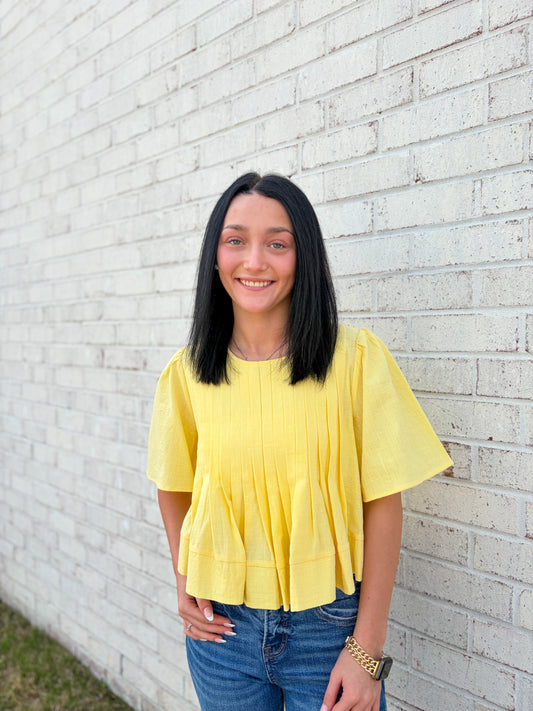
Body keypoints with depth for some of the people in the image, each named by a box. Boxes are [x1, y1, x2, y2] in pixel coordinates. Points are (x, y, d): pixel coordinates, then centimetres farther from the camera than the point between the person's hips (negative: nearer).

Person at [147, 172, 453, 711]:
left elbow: (382, 503, -10)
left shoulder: (355, 359, -13)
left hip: (328, 626, -2)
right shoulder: (187, 373, -4)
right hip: (221, 626, 3)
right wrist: (183, 580, -1)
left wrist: (368, 649, -9)